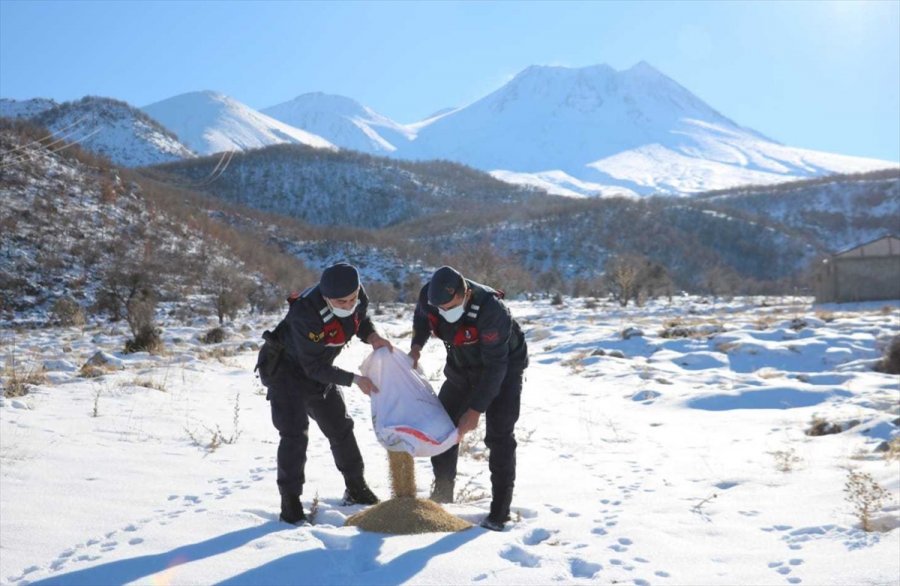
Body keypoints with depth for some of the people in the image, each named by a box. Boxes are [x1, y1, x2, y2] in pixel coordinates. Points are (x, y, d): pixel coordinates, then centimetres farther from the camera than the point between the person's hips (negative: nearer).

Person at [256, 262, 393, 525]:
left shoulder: (357, 296, -20)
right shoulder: (306, 314, -39)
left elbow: (361, 319, 5)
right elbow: (314, 367, -31)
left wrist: (372, 336, -16)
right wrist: (353, 380, -32)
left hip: (320, 372, 7)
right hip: (286, 369, -7)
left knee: (341, 427, 14)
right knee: (295, 434, -15)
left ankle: (356, 489, 30)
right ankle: (290, 501, -4)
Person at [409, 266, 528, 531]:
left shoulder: (491, 310, -39)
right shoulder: (429, 296, -22)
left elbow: (495, 366, -35)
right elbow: (422, 316, 7)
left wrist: (475, 410, -35)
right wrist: (417, 345, -8)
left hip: (504, 369, -6)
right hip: (462, 368, 6)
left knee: (499, 437, -13)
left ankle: (499, 512, -6)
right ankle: (441, 496, 24)